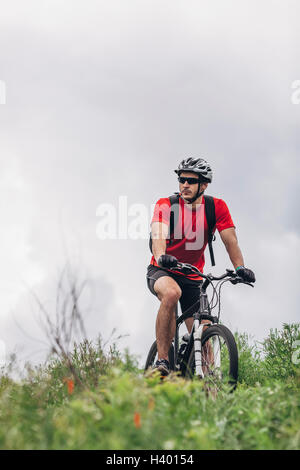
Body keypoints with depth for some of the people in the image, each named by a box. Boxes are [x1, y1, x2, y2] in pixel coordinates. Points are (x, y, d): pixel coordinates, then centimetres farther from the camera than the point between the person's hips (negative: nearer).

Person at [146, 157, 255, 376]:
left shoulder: (217, 207, -7)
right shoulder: (165, 205, -14)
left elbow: (230, 239, -15)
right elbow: (158, 234, -31)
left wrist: (240, 267, -33)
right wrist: (161, 256, -53)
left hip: (193, 277, 3)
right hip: (162, 271, -3)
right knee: (172, 293, -36)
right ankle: (162, 361, -31)